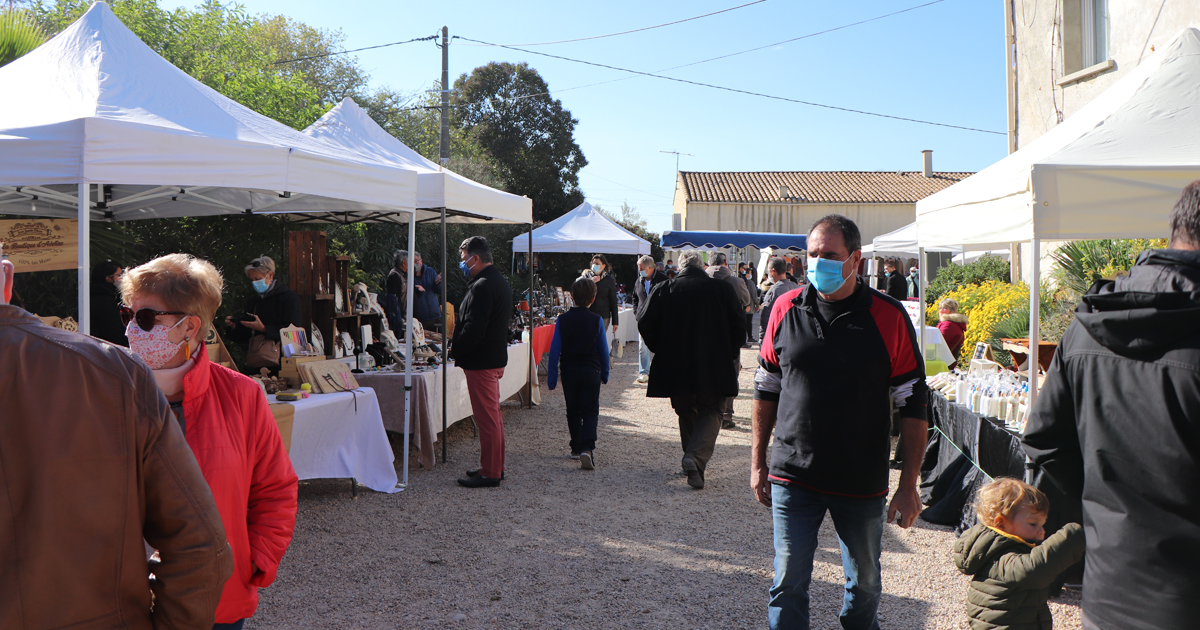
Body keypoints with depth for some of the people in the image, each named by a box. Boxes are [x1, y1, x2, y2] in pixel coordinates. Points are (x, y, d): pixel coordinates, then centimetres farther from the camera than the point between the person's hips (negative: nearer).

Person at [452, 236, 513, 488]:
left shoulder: (482, 287, -20)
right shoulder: (500, 281, 13)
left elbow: (474, 330, -24)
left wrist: (454, 351, -12)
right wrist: (459, 313, 15)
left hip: (480, 361, -11)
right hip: (495, 357, 11)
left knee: (487, 418, -4)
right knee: (493, 416, 17)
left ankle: (489, 474, 2)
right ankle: (496, 467, 27)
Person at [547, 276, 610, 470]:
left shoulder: (562, 319, -4)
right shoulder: (597, 320, -6)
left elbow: (555, 349, -3)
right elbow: (603, 349, 2)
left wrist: (552, 377, 2)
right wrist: (605, 373, 14)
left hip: (569, 371, 2)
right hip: (591, 371, -2)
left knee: (573, 411, 16)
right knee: (590, 411, -1)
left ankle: (576, 448, 25)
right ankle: (587, 448, -19)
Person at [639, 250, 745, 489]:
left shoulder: (662, 290, 0)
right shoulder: (723, 289, 1)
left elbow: (645, 325, -3)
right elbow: (739, 327, 1)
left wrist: (662, 352, 11)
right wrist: (728, 355, 14)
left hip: (675, 369, 2)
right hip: (714, 368, -1)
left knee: (686, 413, 19)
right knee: (711, 412, 7)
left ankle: (692, 459, 25)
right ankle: (696, 457, -15)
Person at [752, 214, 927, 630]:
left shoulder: (888, 317, -7)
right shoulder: (786, 308, -1)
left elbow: (913, 404, -3)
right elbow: (766, 389, 8)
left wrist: (909, 485, -5)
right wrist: (758, 462, 7)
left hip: (863, 482, 0)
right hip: (793, 476, 1)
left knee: (864, 583, 16)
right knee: (788, 583, 4)